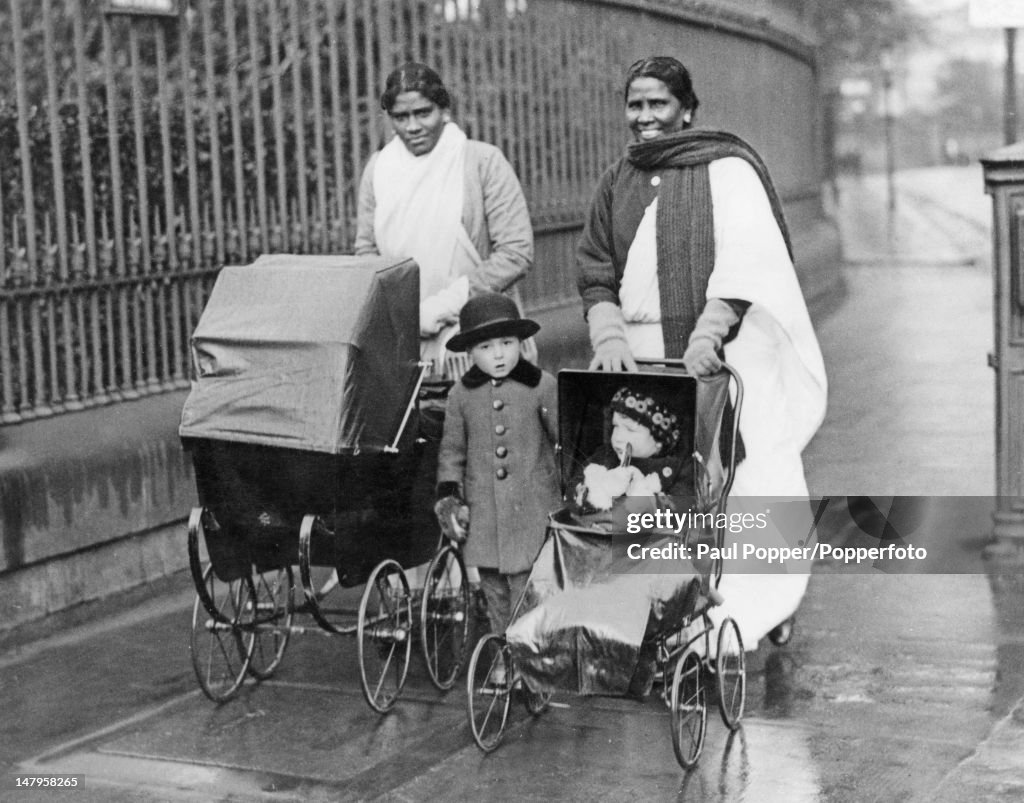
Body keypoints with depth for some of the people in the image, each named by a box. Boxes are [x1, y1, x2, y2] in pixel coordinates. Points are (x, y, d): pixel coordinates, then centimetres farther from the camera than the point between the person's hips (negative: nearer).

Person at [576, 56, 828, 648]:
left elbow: (742, 266, -11)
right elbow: (595, 273, 14)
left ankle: (763, 608, 3)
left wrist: (708, 335, -24)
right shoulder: (618, 183, 16)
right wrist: (609, 335, -4)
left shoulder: (728, 171, 0)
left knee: (733, 479, -8)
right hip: (641, 364, 4)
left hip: (721, 361, -4)